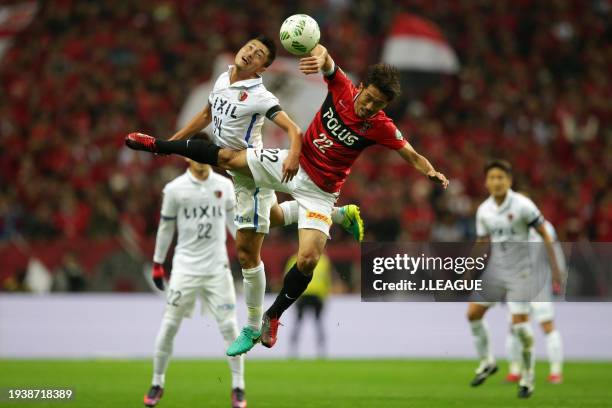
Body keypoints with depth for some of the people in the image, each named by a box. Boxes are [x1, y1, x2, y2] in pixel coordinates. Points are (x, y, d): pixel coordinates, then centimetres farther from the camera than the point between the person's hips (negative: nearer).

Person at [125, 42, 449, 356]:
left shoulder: (380, 127, -17)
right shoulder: (342, 89, -14)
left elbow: (412, 155, -13)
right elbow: (324, 56, -18)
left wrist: (432, 173, -34)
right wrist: (320, 56, -43)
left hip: (320, 191, -2)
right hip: (293, 163, 2)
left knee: (308, 260, -16)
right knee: (228, 158, 1)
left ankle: (273, 317, 8)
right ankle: (159, 146, 25)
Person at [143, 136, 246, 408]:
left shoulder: (224, 185, 3)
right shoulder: (175, 189, -3)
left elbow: (234, 222, 13)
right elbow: (166, 228, 5)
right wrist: (157, 264, 7)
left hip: (217, 268, 1)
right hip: (185, 267, -1)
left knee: (229, 327, -3)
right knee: (169, 326, -1)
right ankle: (157, 384, 14)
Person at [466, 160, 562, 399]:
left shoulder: (522, 205, -14)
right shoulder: (483, 210, 1)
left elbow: (545, 235, -9)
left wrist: (554, 269, -12)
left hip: (519, 272, -5)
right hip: (495, 270, 5)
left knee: (520, 323, -11)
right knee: (473, 313, -1)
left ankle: (527, 379, 5)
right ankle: (486, 363, 20)